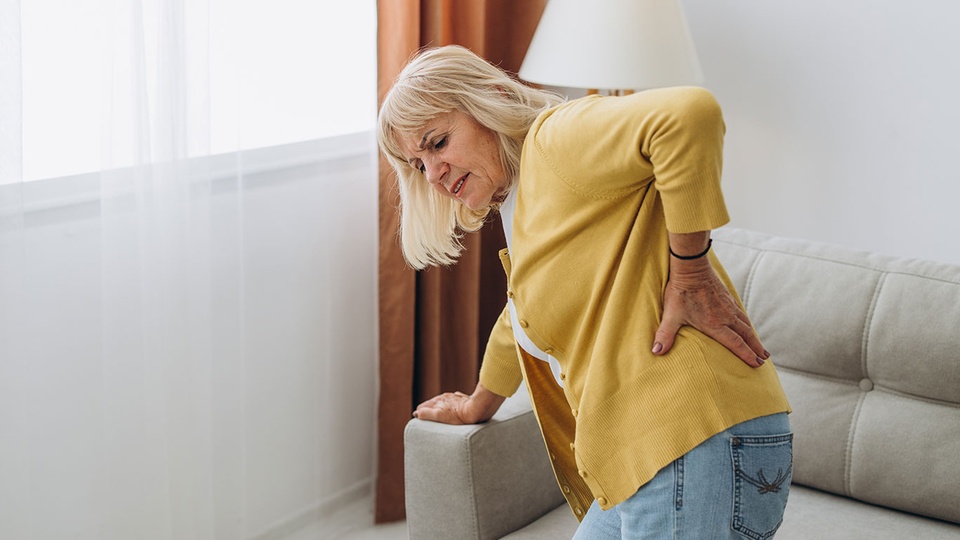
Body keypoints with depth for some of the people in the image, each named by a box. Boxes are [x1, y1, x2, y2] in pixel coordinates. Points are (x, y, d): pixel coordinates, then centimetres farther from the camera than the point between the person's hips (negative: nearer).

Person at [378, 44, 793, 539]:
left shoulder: (558, 138, -8)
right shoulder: (519, 211, 23)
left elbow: (689, 113, -27)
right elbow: (521, 322, 40)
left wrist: (690, 272, -20)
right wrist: (477, 407, 54)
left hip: (697, 448, -10)